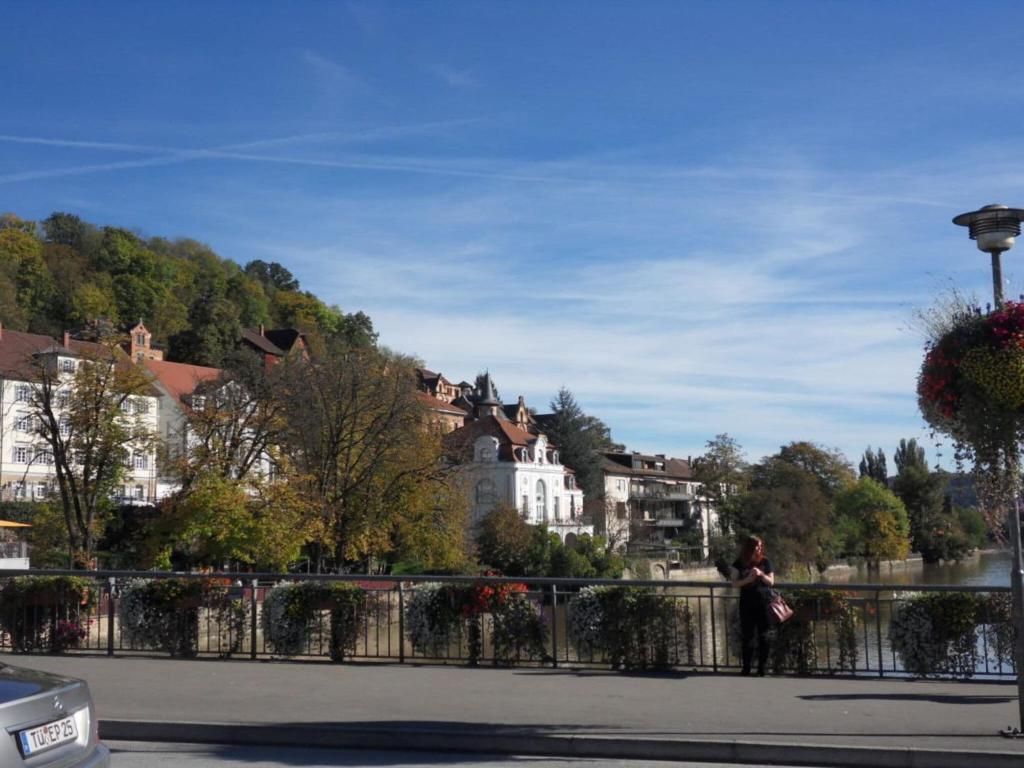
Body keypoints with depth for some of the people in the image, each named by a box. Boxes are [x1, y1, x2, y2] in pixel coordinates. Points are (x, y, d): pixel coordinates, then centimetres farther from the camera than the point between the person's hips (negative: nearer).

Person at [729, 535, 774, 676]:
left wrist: (761, 574, -18)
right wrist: (748, 579, -20)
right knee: (747, 635, 3)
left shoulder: (765, 562, 0)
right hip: (747, 604, 0)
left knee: (763, 636, 2)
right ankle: (746, 668, 11)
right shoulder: (739, 563, -1)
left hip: (764, 603, 0)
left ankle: (761, 668, 9)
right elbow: (734, 583, -5)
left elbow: (771, 582, -1)